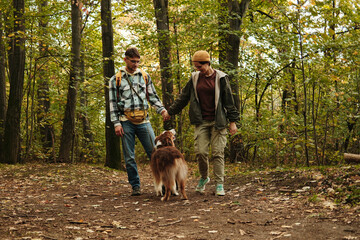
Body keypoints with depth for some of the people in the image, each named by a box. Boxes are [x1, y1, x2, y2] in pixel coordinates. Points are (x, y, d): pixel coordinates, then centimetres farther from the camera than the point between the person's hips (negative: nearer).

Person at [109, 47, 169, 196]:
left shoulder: (145, 76, 12)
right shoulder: (116, 79, 5)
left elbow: (153, 96, 16)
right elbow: (113, 103, 4)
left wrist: (161, 109, -2)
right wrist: (116, 123, -4)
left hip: (143, 121, 1)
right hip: (126, 122, -1)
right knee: (129, 157, 2)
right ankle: (135, 186, 11)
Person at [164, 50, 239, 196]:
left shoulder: (220, 78, -2)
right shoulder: (195, 78, 8)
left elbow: (228, 100, -1)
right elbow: (183, 97, 17)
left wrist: (232, 121, -4)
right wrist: (170, 112, 21)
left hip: (218, 121, -3)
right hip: (201, 121, 3)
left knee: (218, 152, -3)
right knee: (201, 151, -4)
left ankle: (219, 184, 6)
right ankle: (204, 177, 20)